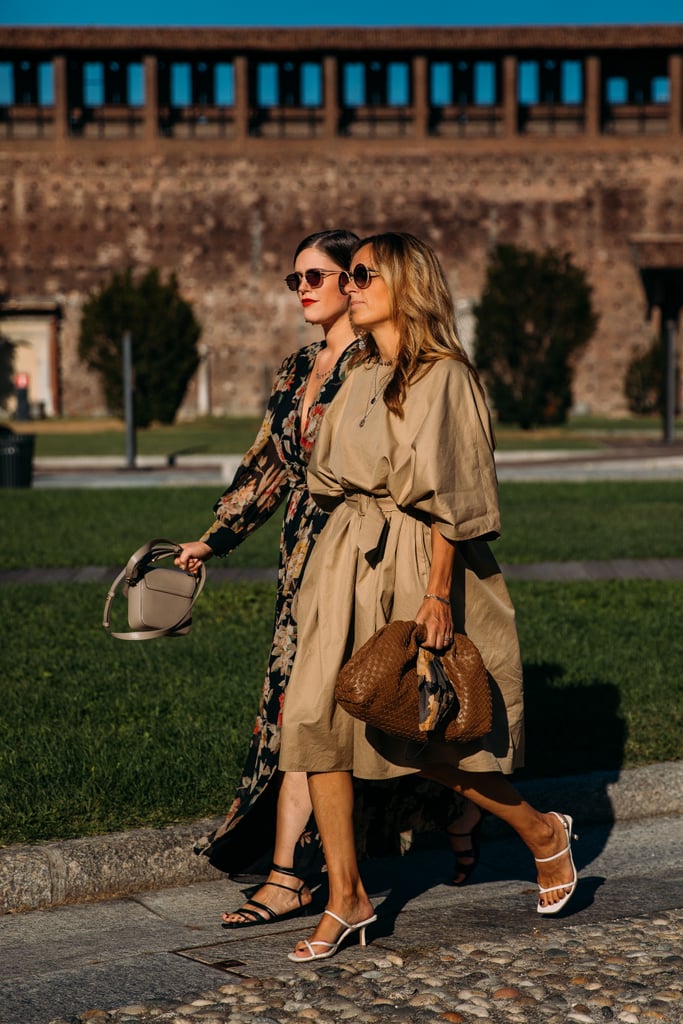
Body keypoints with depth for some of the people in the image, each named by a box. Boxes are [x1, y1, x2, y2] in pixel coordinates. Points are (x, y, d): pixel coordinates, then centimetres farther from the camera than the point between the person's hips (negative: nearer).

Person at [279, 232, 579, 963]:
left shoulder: (444, 376, -9)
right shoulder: (360, 379, 14)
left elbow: (448, 496, -13)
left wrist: (438, 593, -18)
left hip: (415, 563, -7)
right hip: (347, 562, 7)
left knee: (425, 732, -1)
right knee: (313, 713, -4)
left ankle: (543, 834, 23)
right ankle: (346, 897, 2)